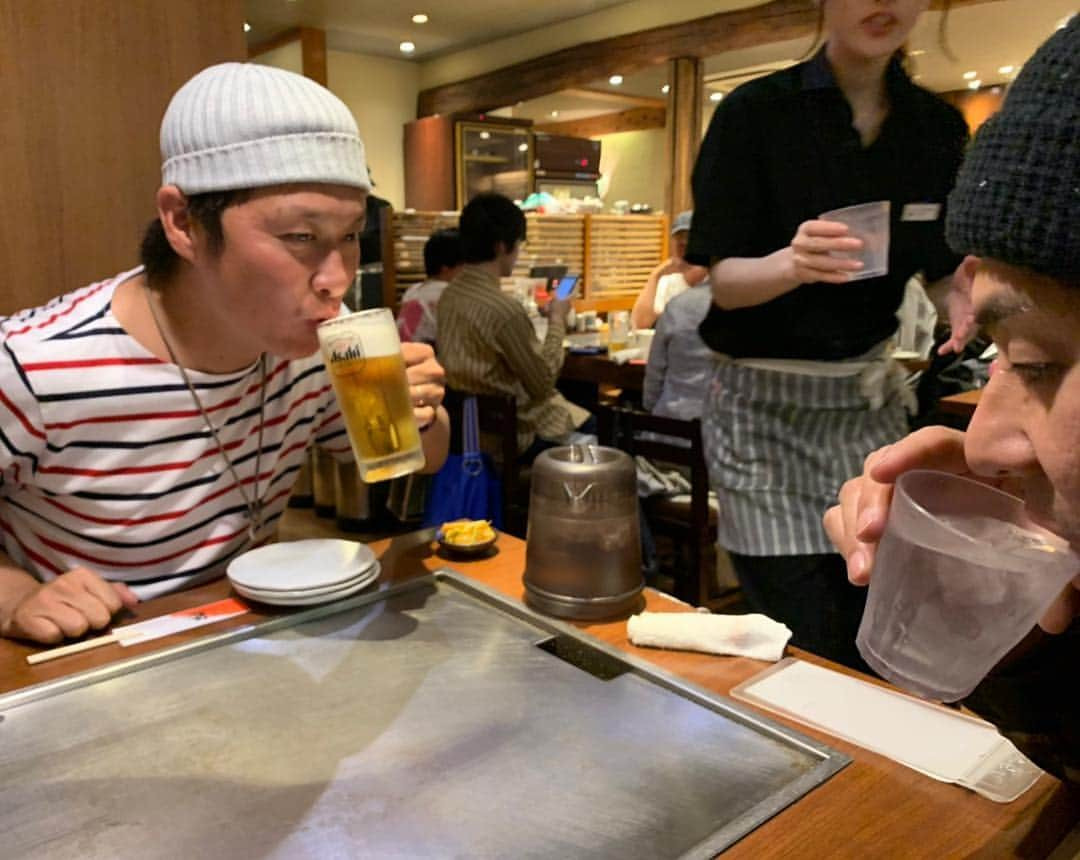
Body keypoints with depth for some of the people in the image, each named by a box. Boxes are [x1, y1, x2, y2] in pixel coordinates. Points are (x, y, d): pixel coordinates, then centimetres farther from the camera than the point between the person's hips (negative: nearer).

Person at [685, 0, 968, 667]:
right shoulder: (756, 112, -7)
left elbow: (948, 273, 12)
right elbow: (725, 282, -10)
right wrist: (794, 262, -31)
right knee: (804, 657, -1)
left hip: (871, 402, 4)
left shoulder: (939, 125, 6)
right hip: (769, 406, -3)